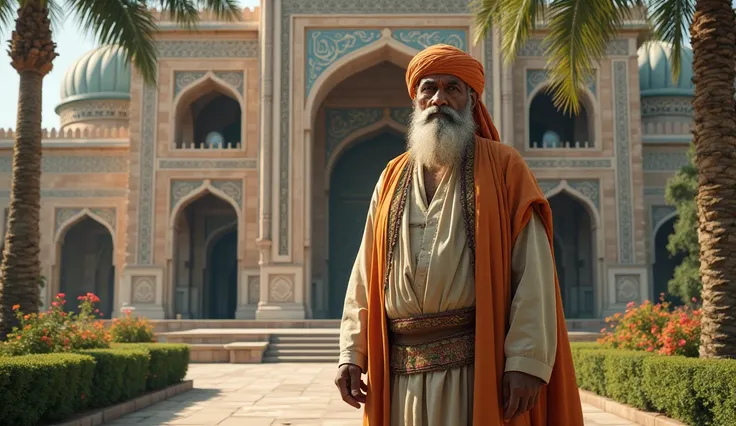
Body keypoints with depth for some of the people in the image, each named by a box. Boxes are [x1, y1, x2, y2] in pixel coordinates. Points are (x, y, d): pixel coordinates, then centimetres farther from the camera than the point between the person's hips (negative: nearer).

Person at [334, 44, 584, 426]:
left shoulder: (503, 168, 1)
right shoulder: (393, 179, 14)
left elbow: (532, 272, -8)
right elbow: (365, 276, 13)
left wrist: (526, 362, -16)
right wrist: (351, 353, 5)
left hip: (479, 367, -4)